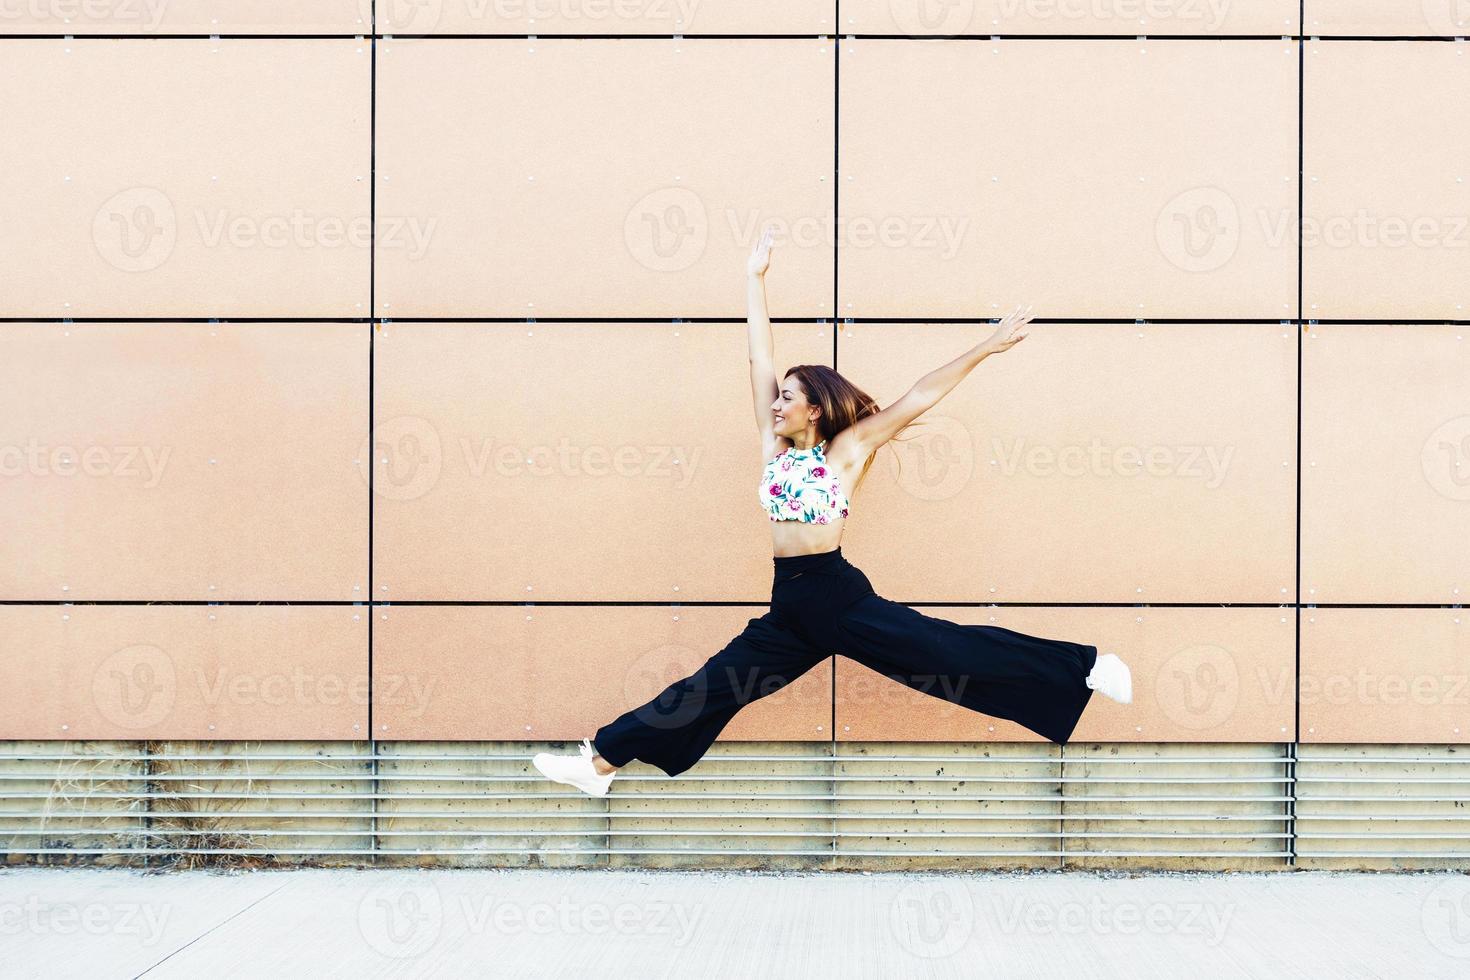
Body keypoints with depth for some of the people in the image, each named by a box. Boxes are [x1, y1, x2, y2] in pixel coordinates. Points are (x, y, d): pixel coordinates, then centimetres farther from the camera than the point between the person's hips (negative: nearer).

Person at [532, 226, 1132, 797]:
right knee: (712, 686, 6)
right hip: (791, 607, 5)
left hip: (837, 593, -5)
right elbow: (760, 360, 16)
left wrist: (984, 349, -6)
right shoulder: (775, 446, 13)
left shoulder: (845, 450, -1)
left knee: (947, 651, -12)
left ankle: (1085, 668, -8)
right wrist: (755, 279, 18)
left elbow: (917, 399, -3)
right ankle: (601, 761, 8)